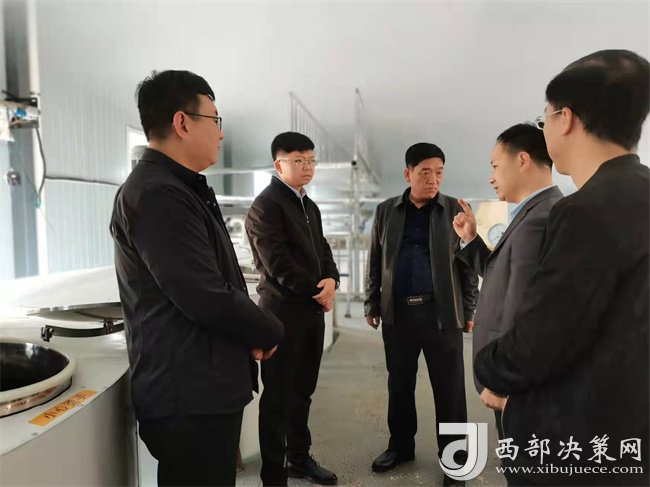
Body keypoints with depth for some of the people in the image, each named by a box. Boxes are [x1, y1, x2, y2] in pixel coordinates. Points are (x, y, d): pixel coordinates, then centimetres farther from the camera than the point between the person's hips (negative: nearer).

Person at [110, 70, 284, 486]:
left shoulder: (181, 189, 13)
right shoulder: (157, 194, -20)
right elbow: (208, 299, -26)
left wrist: (252, 331, 1)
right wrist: (270, 332, -8)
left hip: (205, 387, 10)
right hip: (190, 396, -10)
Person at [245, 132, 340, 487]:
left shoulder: (310, 206, 15)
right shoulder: (265, 205, -11)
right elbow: (278, 264, -18)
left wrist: (331, 280, -6)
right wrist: (319, 290, -9)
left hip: (312, 309, 8)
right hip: (284, 311, -8)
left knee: (302, 392, 19)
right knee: (278, 397, 4)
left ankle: (299, 458, 35)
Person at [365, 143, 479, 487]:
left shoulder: (455, 210, 1)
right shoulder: (386, 211, 7)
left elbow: (469, 263, 3)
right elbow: (375, 261, 10)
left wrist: (469, 310, 0)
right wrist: (372, 304, 8)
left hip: (442, 312, -2)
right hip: (397, 312, 2)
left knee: (449, 387, 6)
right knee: (399, 383, 13)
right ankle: (400, 445, 31)